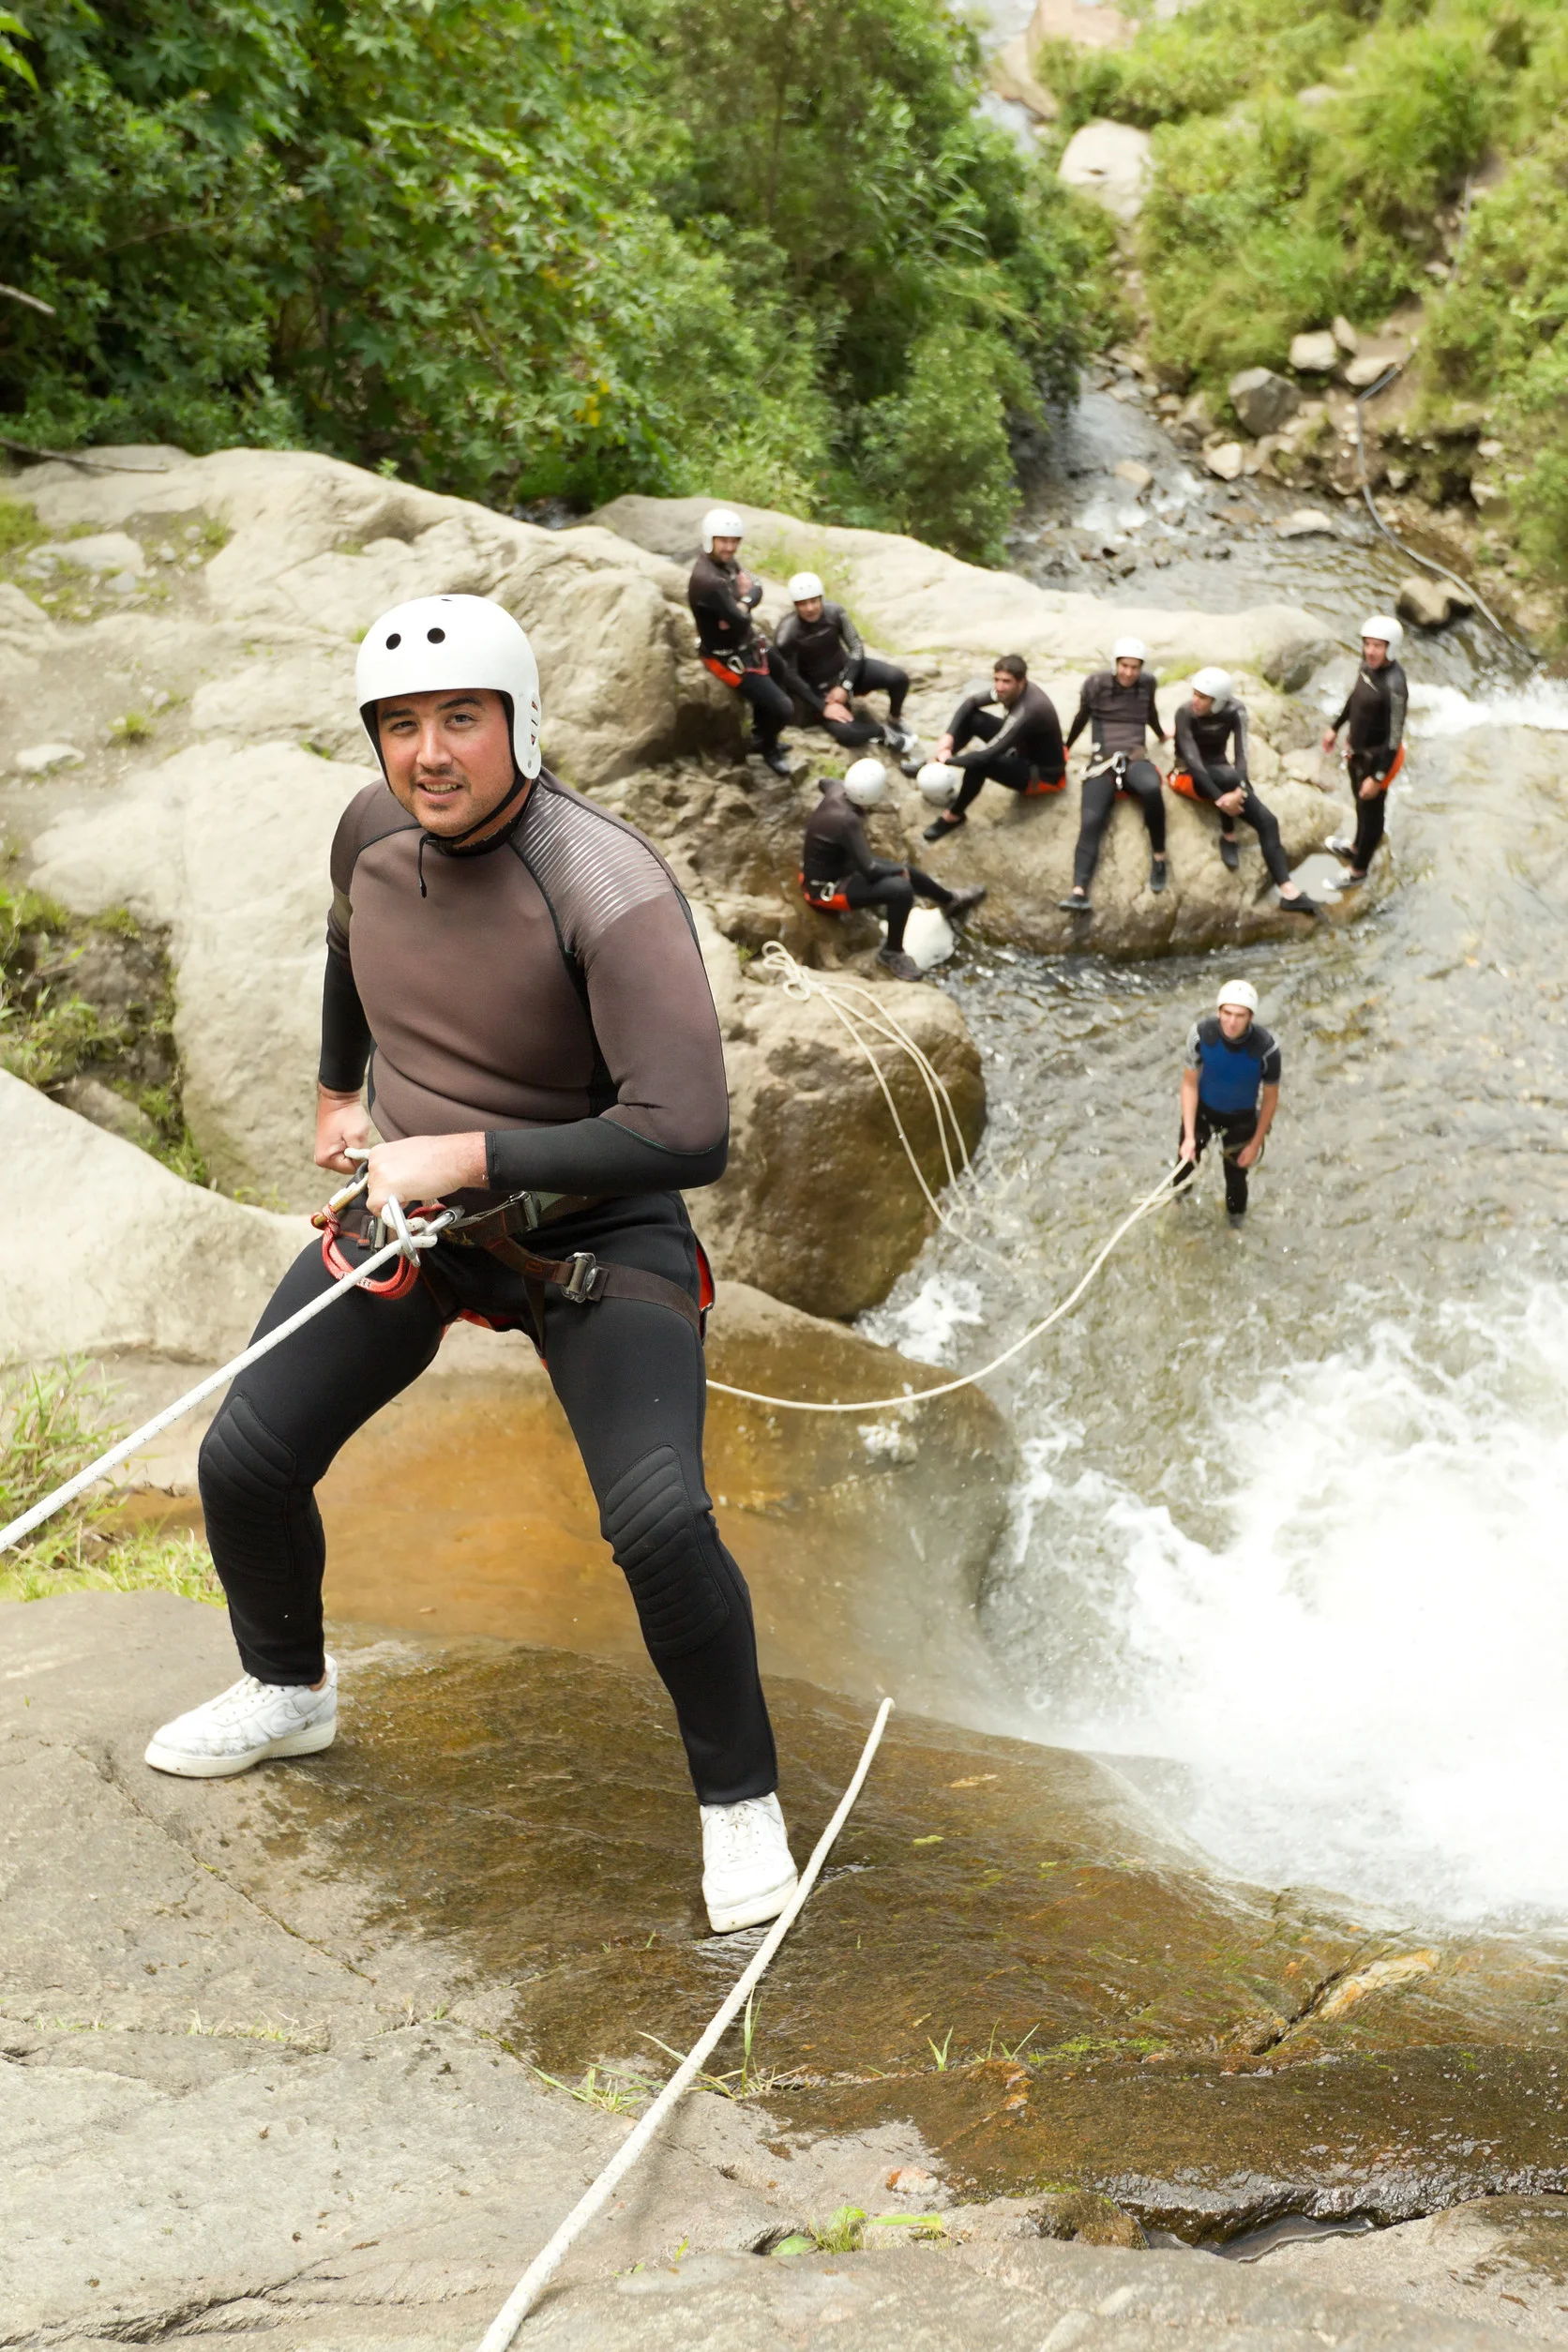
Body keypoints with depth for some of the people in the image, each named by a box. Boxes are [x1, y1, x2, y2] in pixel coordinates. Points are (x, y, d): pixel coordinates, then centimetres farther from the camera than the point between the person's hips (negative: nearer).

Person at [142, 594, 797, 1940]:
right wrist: (340, 1088, 30)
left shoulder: (609, 890, -29)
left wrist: (465, 1153, -30)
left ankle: (741, 1798, 4)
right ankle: (289, 1693, 36)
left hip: (596, 1229, -6)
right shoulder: (375, 829, -7)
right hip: (412, 1201, 6)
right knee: (246, 1461, 4)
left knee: (660, 1523, -22)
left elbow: (687, 1134, -35)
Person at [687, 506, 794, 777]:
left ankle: (761, 737, 47)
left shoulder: (727, 561, -6)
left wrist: (743, 604, -23)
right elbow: (739, 622, -31)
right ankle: (768, 748, 24)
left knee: (788, 680, 28)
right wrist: (744, 607, -9)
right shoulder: (707, 580, -35)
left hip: (748, 643, 10)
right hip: (728, 657, -10)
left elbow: (756, 589, -2)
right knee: (783, 709, -8)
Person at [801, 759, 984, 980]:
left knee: (902, 872, 14)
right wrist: (901, 870, -13)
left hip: (822, 869, 10)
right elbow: (870, 870, -32)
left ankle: (951, 902, 39)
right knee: (901, 889, -23)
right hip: (824, 889, -10)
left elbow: (824, 780, 18)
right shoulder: (847, 821, -35)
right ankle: (893, 953, -2)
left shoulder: (836, 791, -10)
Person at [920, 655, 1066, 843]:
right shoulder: (1011, 689, -14)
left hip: (1043, 773, -9)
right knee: (970, 717, -4)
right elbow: (970, 702, -1)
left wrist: (949, 759, -26)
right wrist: (949, 736, -14)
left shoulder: (1029, 710, -38)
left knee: (980, 762, -32)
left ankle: (954, 816, -10)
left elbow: (989, 754, -39)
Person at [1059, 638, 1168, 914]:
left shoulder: (1148, 683, 8)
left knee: (1152, 788, -37)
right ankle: (1079, 892, -39)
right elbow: (1082, 717, 18)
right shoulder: (1095, 683, 2)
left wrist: (1161, 735, 46)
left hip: (1135, 759, 1)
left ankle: (1158, 856, -18)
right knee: (1090, 822, -24)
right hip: (1102, 761, -1)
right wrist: (1065, 748, 31)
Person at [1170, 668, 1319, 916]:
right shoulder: (1186, 714, -21)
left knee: (1266, 820, -17)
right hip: (1188, 776, -4)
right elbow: (1192, 760, -29)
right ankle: (1228, 836, -17)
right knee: (1228, 775, -39)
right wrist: (1219, 798, -38)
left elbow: (1241, 754, -21)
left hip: (1223, 776, 4)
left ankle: (1288, 891, -26)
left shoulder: (1234, 711, -11)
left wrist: (1239, 790, -39)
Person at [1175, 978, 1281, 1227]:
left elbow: (1270, 1099, -16)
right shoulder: (1201, 1034, -32)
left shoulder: (1266, 1048, -34)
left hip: (1241, 1119, -1)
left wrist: (1255, 1143, -7)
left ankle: (1236, 1212, 51)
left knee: (1236, 1172, 17)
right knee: (1187, 1159, 19)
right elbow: (1190, 1084, -18)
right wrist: (1189, 1136, -21)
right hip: (1202, 1110, 1)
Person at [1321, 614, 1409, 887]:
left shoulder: (1394, 686, -37)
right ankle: (1357, 847, 56)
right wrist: (1335, 727, 20)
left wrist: (1378, 776, -23)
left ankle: (1358, 870, 36)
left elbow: (1395, 737, -28)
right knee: (1360, 802, 30)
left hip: (1377, 757, -8)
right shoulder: (1369, 663, -12)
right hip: (1358, 749, 8)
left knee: (1371, 811, 16)